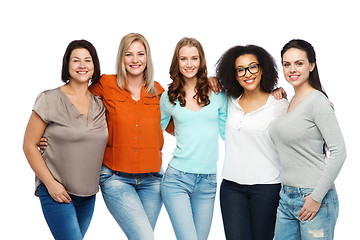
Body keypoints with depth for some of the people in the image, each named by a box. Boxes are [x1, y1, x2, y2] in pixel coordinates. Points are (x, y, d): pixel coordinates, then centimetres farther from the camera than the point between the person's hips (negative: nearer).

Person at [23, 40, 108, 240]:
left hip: (88, 194, 5)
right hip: (56, 192, -5)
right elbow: (29, 145, -6)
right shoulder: (50, 100, -7)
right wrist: (51, 183, -12)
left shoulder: (100, 104, 7)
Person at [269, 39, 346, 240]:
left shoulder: (317, 101, -12)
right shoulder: (288, 101, 12)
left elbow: (339, 152, -17)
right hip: (287, 197, 8)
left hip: (313, 197, -7)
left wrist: (316, 197, -17)